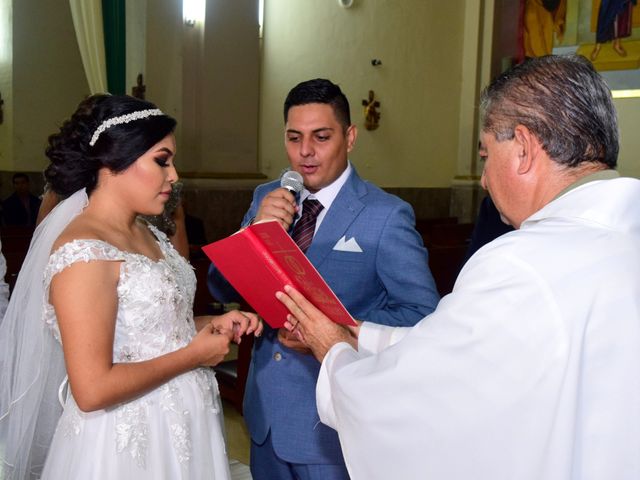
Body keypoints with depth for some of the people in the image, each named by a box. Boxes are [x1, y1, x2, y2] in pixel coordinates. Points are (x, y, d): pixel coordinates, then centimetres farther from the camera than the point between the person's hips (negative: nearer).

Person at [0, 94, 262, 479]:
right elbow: (92, 389, -26)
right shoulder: (82, 252, -22)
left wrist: (211, 325, -1)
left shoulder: (147, 234, 5)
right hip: (127, 442, -8)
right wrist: (194, 354, -18)